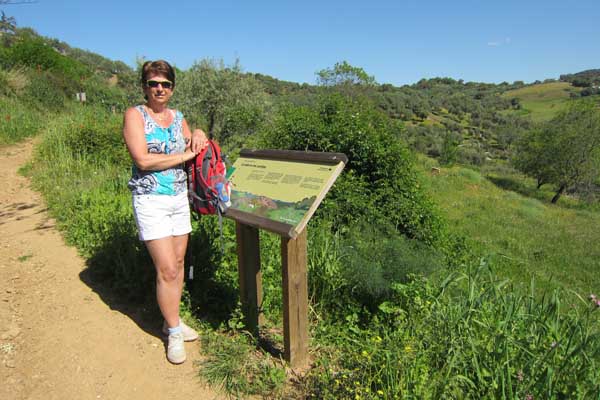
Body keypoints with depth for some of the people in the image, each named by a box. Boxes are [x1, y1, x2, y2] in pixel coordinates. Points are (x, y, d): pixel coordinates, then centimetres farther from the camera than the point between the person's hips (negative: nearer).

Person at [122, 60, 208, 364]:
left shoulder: (178, 117, 11)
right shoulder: (135, 115, -5)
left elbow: (195, 153, 17)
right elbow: (142, 160, -17)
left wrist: (198, 136, -4)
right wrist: (185, 155, -12)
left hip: (179, 197, 6)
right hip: (150, 200, -5)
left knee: (178, 263, 11)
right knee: (167, 270, -6)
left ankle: (172, 320, 29)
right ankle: (174, 333, 13)